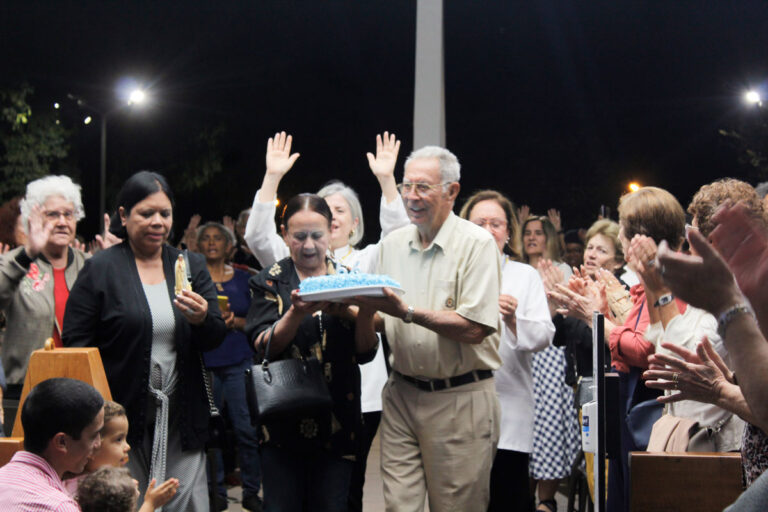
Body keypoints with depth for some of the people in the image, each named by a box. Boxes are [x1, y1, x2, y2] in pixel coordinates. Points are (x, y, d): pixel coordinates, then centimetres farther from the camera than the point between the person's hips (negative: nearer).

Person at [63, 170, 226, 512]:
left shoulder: (191, 266, 11)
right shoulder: (99, 269, -1)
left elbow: (216, 339, 8)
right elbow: (76, 346, -2)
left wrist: (202, 318, -15)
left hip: (181, 419, 3)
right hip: (119, 417, -3)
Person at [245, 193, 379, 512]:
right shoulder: (271, 282, 3)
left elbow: (365, 353, 1)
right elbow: (264, 346, -11)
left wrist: (365, 313, -18)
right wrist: (297, 312, -27)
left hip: (336, 422, 2)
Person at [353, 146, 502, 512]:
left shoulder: (476, 243, -8)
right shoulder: (392, 244, 11)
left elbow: (473, 329, -18)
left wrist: (406, 312, -22)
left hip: (459, 399, -5)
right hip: (401, 394, 5)